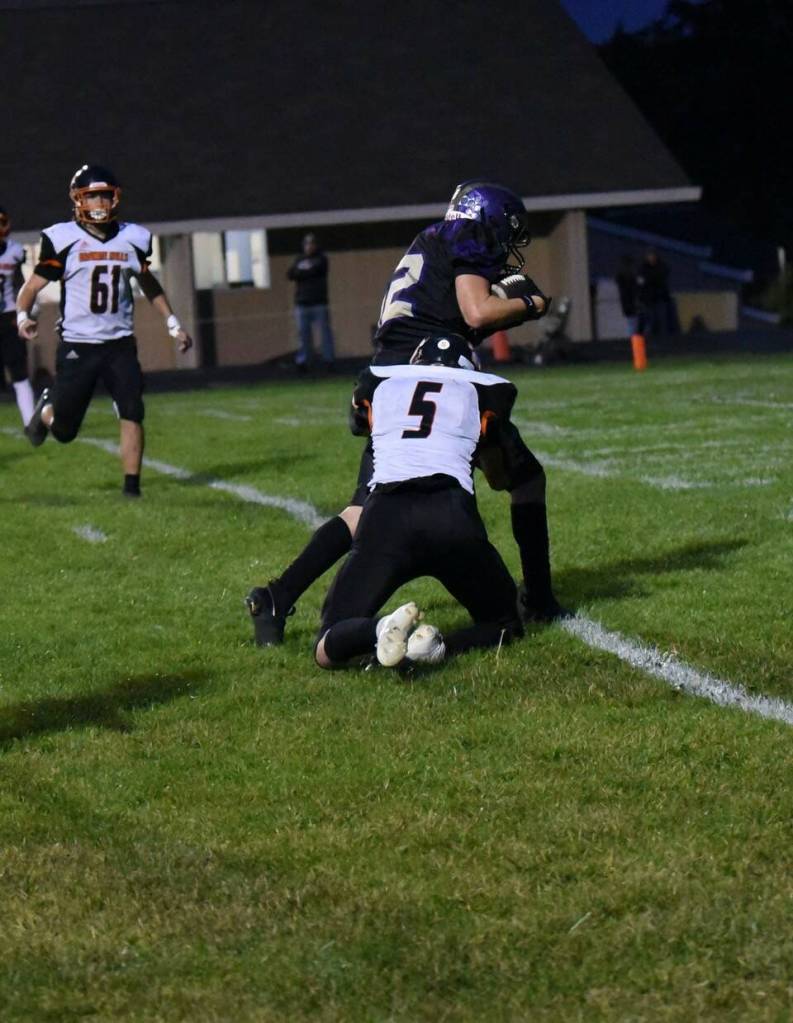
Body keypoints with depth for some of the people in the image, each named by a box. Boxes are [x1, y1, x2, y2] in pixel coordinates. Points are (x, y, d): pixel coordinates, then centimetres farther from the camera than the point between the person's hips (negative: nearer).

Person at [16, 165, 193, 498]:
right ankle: (47, 408, 39)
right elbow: (33, 286, -5)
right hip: (77, 346, -3)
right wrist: (23, 316, -24)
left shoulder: (132, 239, 5)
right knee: (64, 431, 4)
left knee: (132, 414, -12)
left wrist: (173, 325, 17)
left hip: (119, 344, 3)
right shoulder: (63, 240, -7)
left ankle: (132, 485, -3)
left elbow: (149, 285, 20)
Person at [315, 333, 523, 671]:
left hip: (385, 516, 1)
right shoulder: (486, 390, 23)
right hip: (453, 516, 0)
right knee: (505, 626, 21)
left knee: (328, 651, 8)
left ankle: (380, 632, -27)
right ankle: (437, 646, -12)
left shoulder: (377, 381, 26)